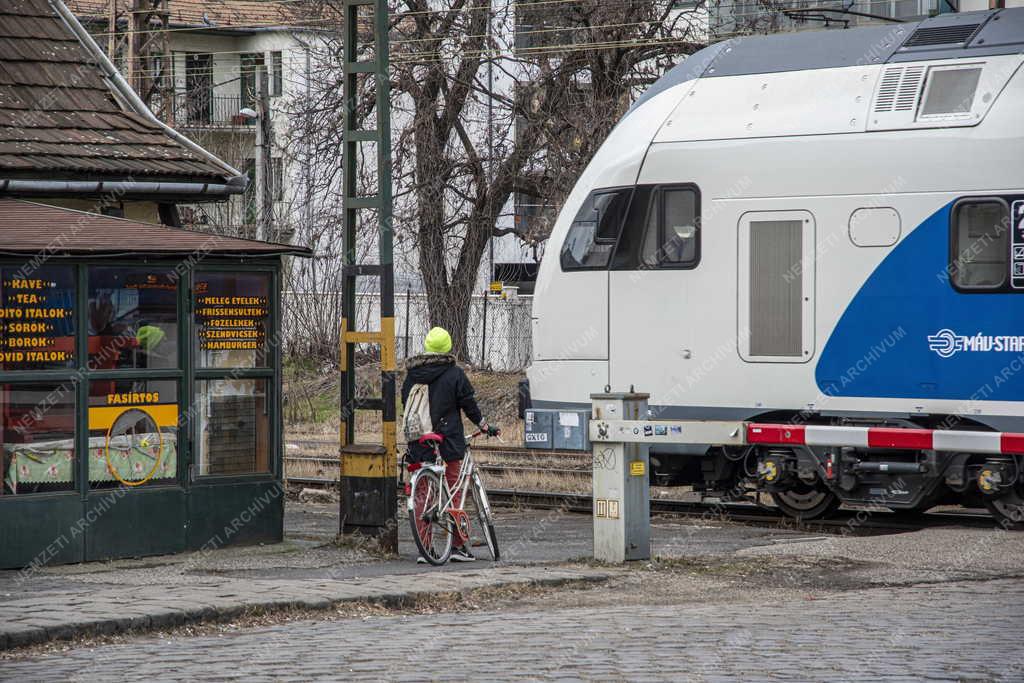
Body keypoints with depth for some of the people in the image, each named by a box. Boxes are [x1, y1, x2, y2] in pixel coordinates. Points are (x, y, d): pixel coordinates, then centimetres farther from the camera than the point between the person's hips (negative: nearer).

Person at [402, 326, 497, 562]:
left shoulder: (413, 374, 5)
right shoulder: (454, 373, -7)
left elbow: (406, 403, 12)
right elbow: (468, 404, -3)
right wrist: (485, 426, 12)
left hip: (419, 444, 3)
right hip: (448, 441, -3)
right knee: (454, 492, 5)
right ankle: (459, 545, 5)